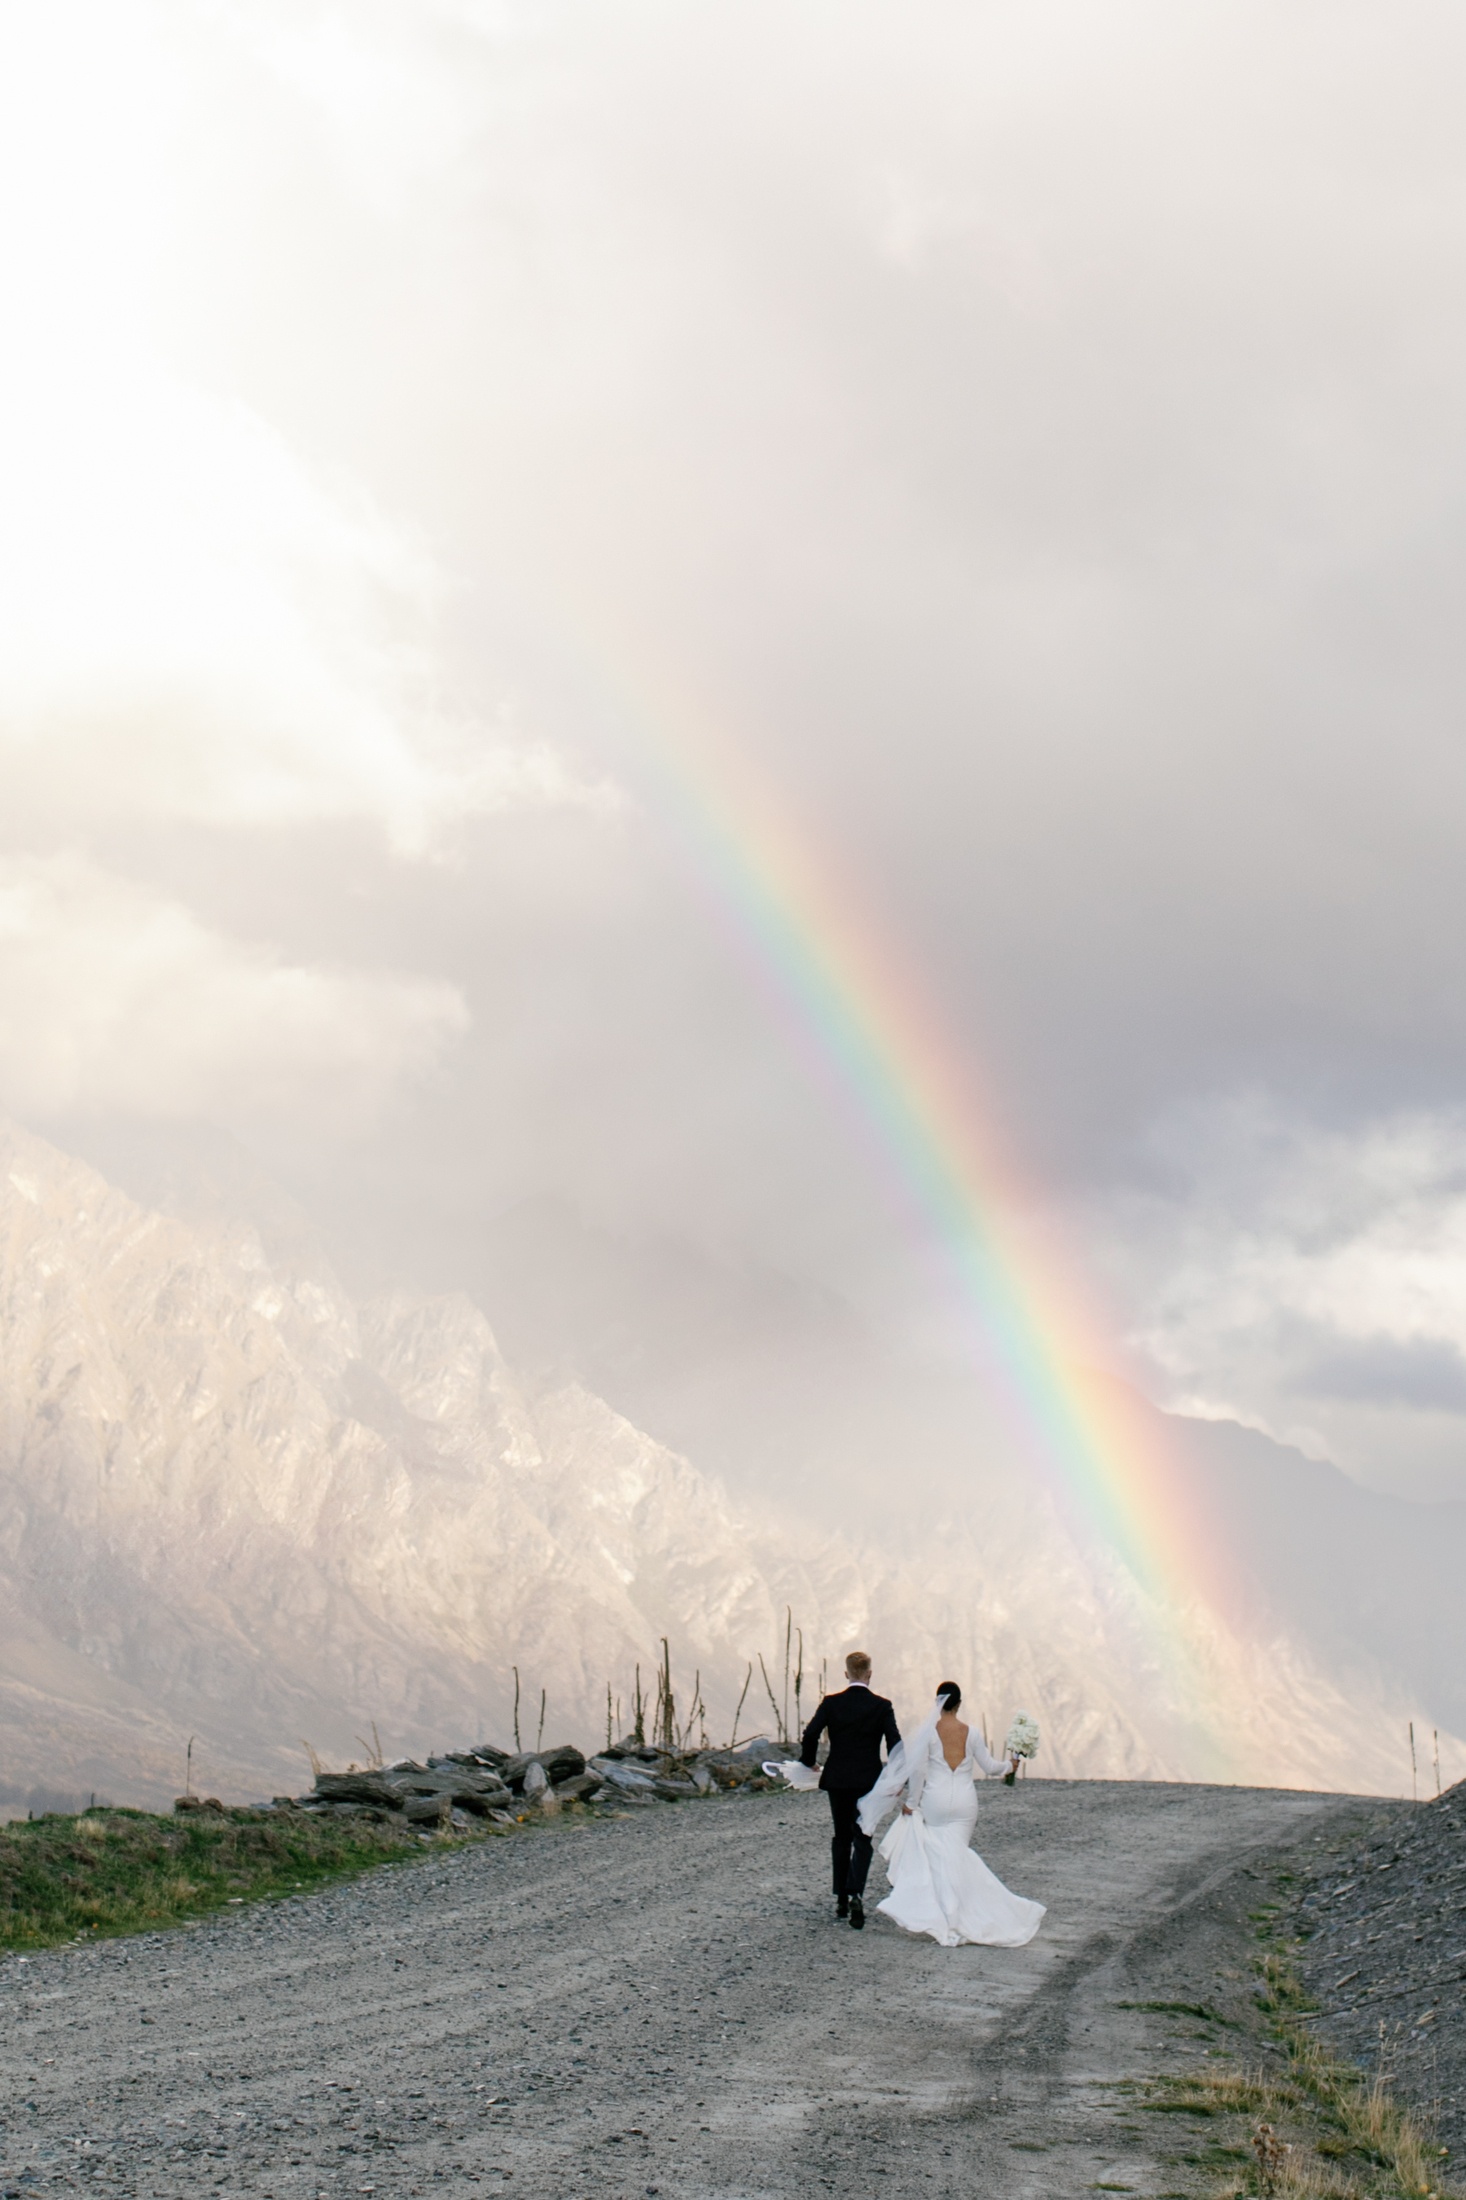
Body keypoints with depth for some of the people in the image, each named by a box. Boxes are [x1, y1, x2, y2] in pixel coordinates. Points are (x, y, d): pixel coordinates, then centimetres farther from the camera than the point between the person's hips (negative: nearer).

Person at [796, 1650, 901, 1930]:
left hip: (837, 1780, 1)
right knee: (862, 1840, 2)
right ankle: (855, 1894, -20)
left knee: (841, 1838, 16)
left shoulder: (831, 1703, -3)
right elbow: (894, 1742, -10)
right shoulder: (881, 1706, -5)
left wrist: (808, 1763, 6)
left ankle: (840, 1900, 19)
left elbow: (810, 1734, -9)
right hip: (868, 1781, -1)